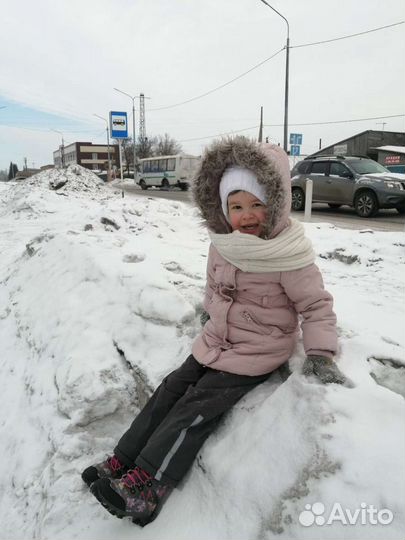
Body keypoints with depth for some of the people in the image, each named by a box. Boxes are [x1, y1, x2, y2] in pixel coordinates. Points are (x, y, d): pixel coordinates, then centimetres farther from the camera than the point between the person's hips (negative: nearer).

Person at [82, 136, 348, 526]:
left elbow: (316, 305, -15)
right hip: (215, 341, 7)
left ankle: (145, 487, -6)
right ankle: (121, 462, 13)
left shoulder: (288, 256, -22)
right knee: (171, 389, 4)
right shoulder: (222, 243, -1)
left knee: (197, 407, -13)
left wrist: (320, 354, -21)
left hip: (255, 353, -7)